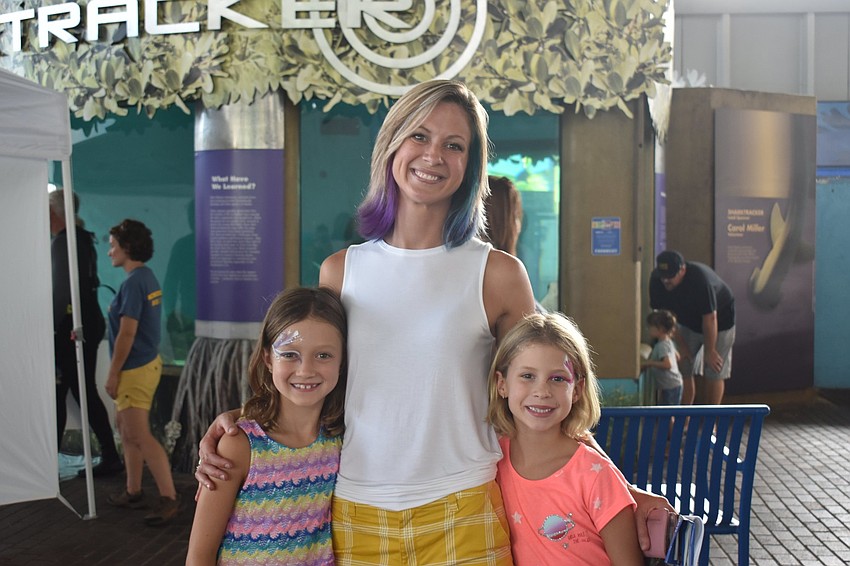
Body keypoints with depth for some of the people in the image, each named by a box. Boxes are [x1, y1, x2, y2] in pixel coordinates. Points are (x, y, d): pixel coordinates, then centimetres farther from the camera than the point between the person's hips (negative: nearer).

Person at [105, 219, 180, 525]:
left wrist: (113, 373, -16)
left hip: (135, 369, -10)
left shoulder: (133, 283, -19)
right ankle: (133, 492, 27)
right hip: (145, 362, 10)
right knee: (127, 430, 18)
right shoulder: (147, 277, 10)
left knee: (140, 436, -7)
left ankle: (169, 498, -4)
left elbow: (127, 333, -22)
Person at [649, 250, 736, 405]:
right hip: (689, 324, 5)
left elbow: (710, 318, -31)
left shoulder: (700, 279, -38)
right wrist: (681, 345, -9)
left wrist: (709, 351, -22)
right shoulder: (656, 280, -22)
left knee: (714, 372, -4)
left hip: (719, 323, -5)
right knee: (683, 371, 0)